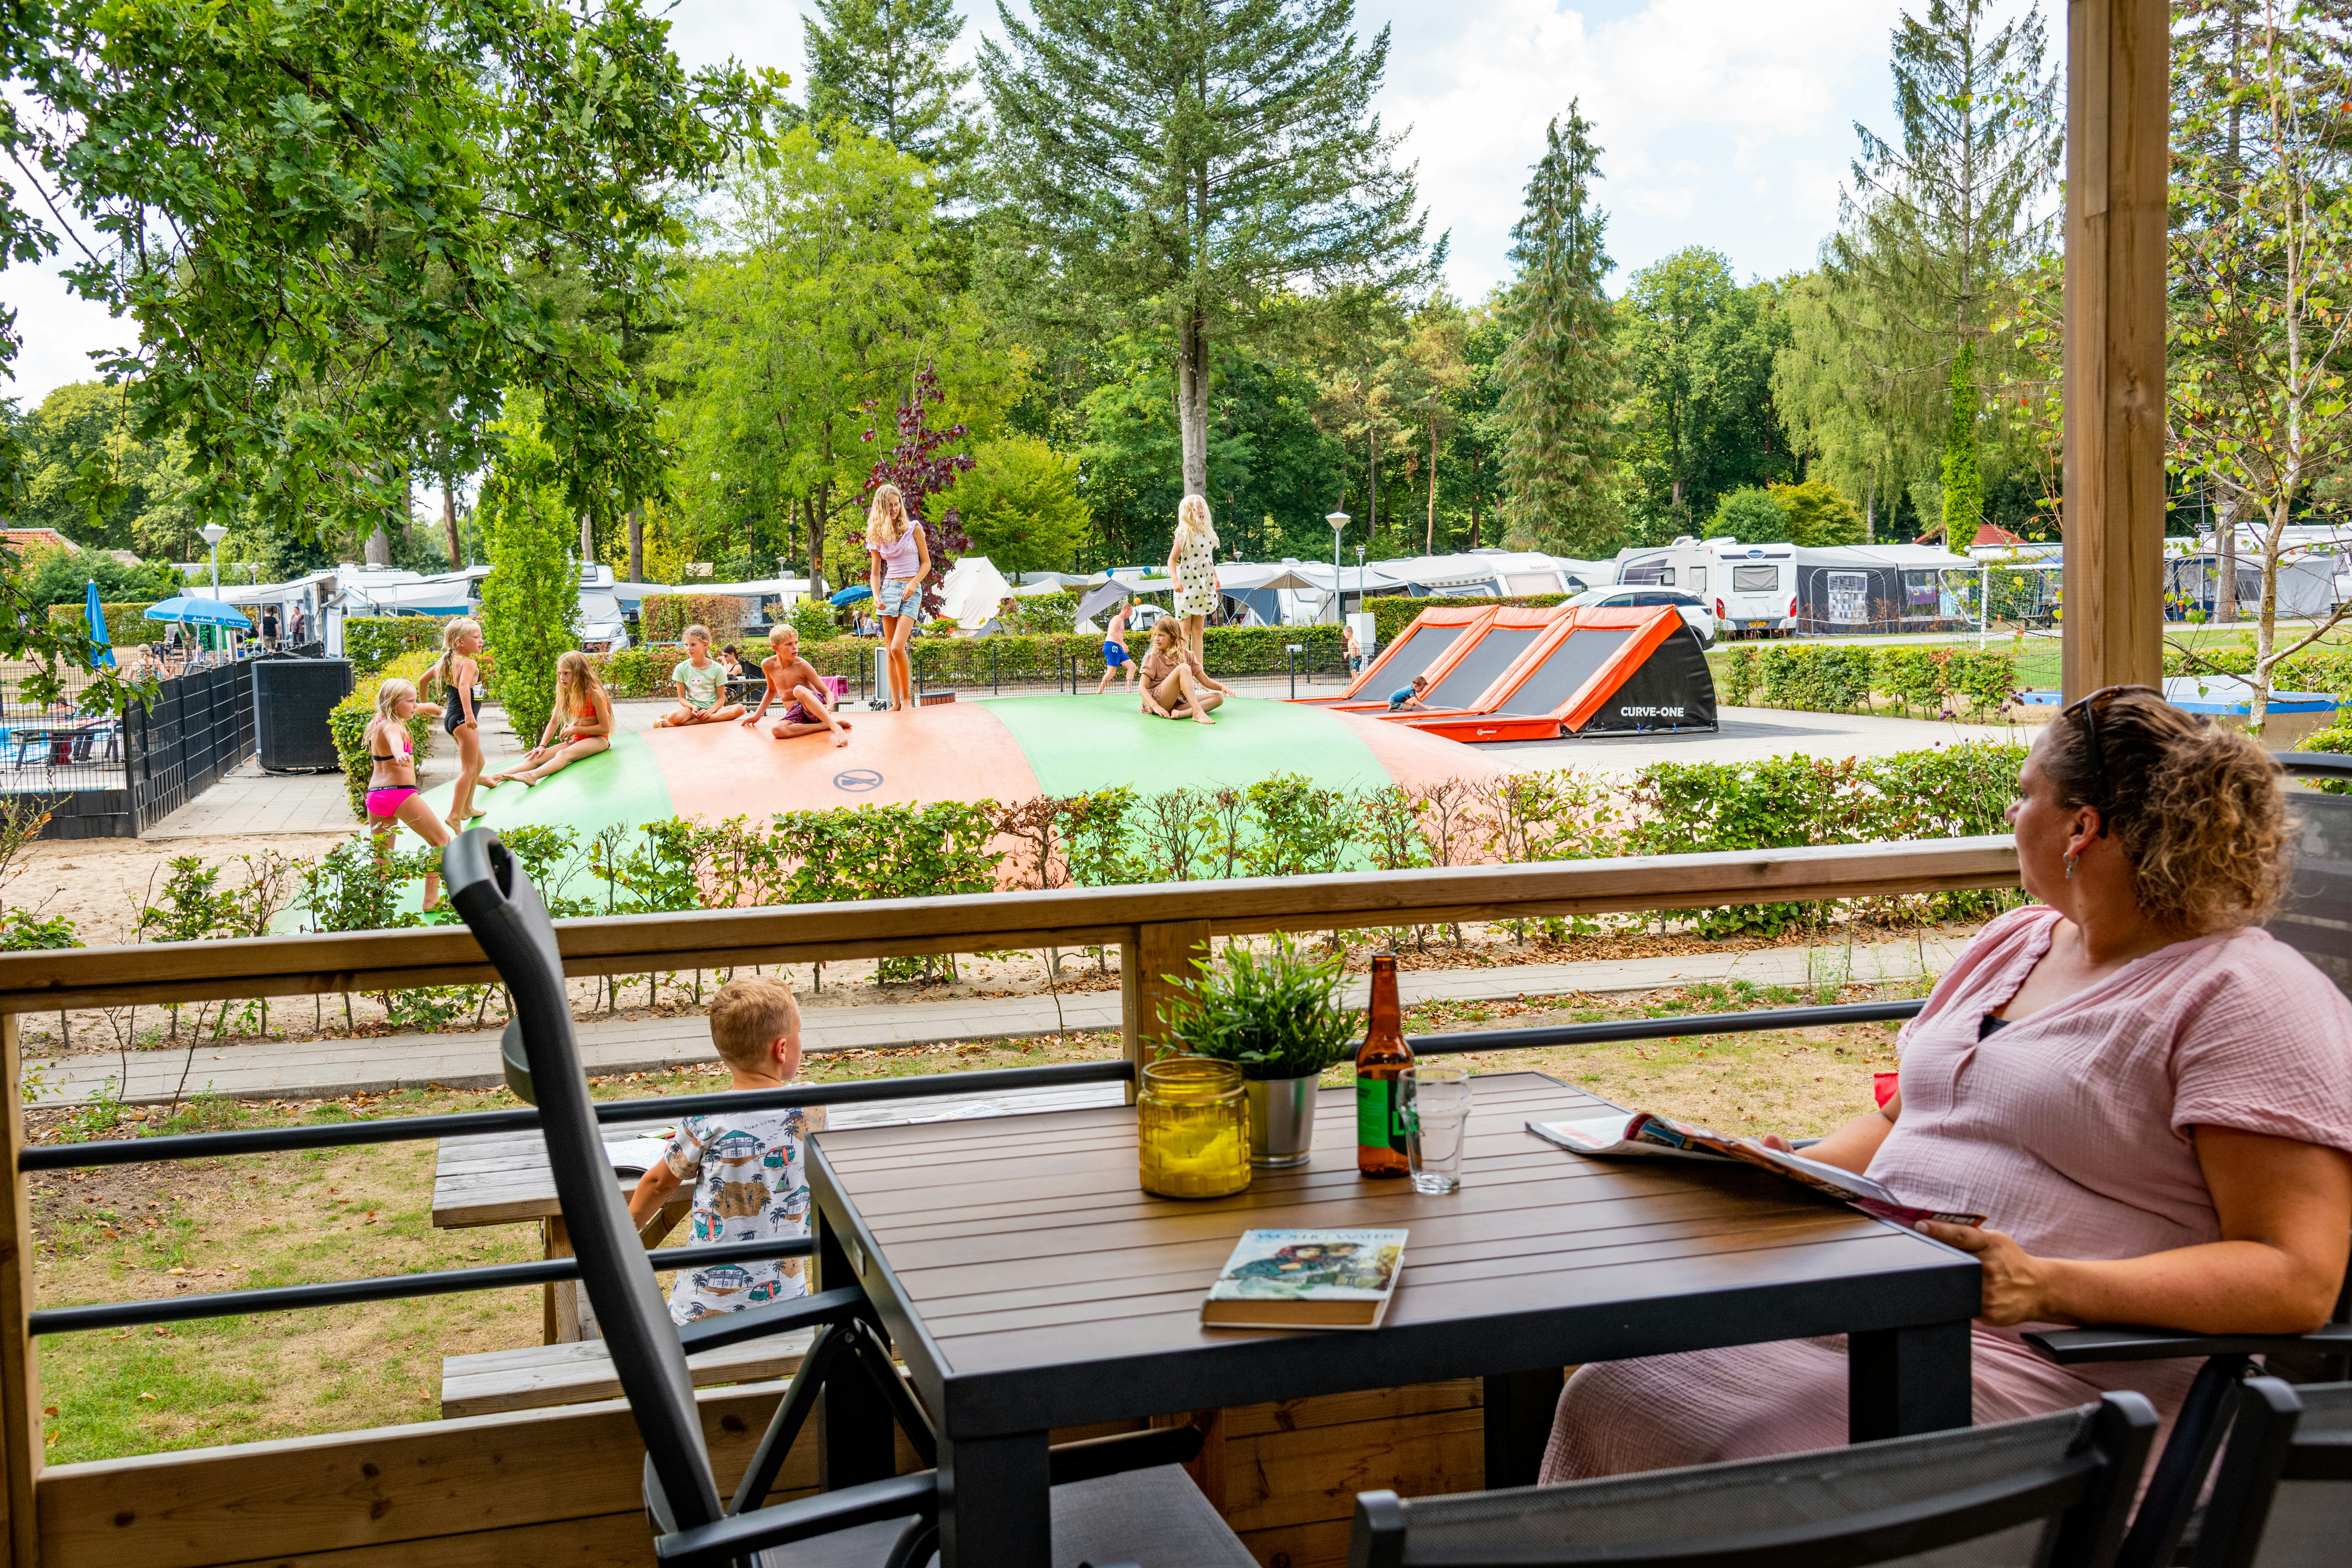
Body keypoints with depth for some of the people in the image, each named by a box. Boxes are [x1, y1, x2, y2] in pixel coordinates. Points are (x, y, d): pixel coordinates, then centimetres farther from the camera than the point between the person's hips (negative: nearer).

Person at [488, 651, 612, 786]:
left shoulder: (594, 694, -14)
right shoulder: (564, 694, 7)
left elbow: (605, 728, -14)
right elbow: (554, 722, 7)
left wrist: (575, 729, -12)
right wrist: (542, 746, -7)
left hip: (598, 740, -7)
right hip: (577, 740, 7)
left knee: (563, 754, -36)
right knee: (538, 757, -14)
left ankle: (533, 775, -62)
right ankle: (497, 777, -31)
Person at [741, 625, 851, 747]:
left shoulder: (802, 665, -9)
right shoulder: (768, 665, 3)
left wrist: (830, 706, -30)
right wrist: (757, 715, 22)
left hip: (816, 706, -3)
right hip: (795, 713, 3)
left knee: (799, 690, -39)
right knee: (778, 731, -34)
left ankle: (836, 727, -47)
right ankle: (825, 725, -24)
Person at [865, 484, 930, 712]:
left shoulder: (914, 528, 3)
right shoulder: (877, 537, 10)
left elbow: (926, 563, 4)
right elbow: (875, 573, 13)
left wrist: (913, 584, -12)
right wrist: (876, 597, -4)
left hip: (911, 590, -3)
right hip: (889, 588, 3)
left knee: (898, 648, -17)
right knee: (891, 650, 1)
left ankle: (907, 697, -1)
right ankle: (896, 702, 4)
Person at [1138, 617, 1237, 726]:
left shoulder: (1187, 655, 11)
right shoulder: (1153, 658, 0)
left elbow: (1205, 681, 11)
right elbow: (1142, 688, -8)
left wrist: (1222, 686, -10)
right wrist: (1155, 706, -25)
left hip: (1179, 702, 6)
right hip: (1157, 700, -6)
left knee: (1218, 698, -9)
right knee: (1184, 668, -25)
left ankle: (1182, 713, -33)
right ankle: (1198, 713, -42)